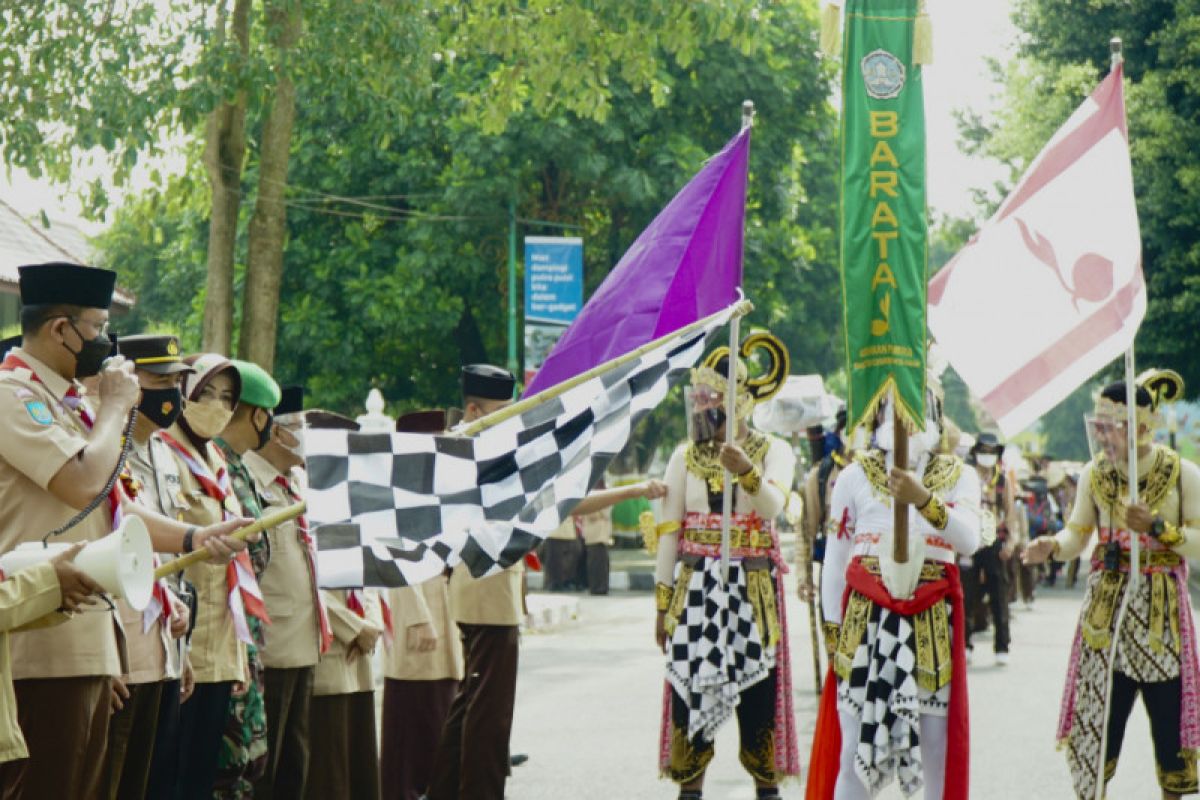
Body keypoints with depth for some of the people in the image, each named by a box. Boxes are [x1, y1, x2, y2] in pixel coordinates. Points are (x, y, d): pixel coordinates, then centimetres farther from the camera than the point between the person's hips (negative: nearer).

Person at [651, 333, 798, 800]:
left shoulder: (773, 451, 2)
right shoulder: (686, 456, 7)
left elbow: (774, 504, -17)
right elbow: (669, 530, 6)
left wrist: (748, 473, -37)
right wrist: (663, 599, 2)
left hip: (753, 588, -1)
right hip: (695, 585, 2)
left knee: (758, 687, 0)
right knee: (689, 684, 0)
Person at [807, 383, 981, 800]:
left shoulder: (959, 477, 6)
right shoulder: (856, 476, 6)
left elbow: (968, 539, -13)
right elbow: (835, 558, 7)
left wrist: (923, 499, -29)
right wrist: (833, 631, 2)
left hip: (933, 625, 1)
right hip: (865, 622, -1)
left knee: (938, 745, 3)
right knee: (856, 745, -4)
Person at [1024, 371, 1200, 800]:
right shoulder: (1094, 473, 3)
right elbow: (1078, 532, 4)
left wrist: (1157, 526, -21)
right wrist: (1053, 546, -17)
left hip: (1162, 611, -2)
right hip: (1106, 607, 2)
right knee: (1097, 710, 1)